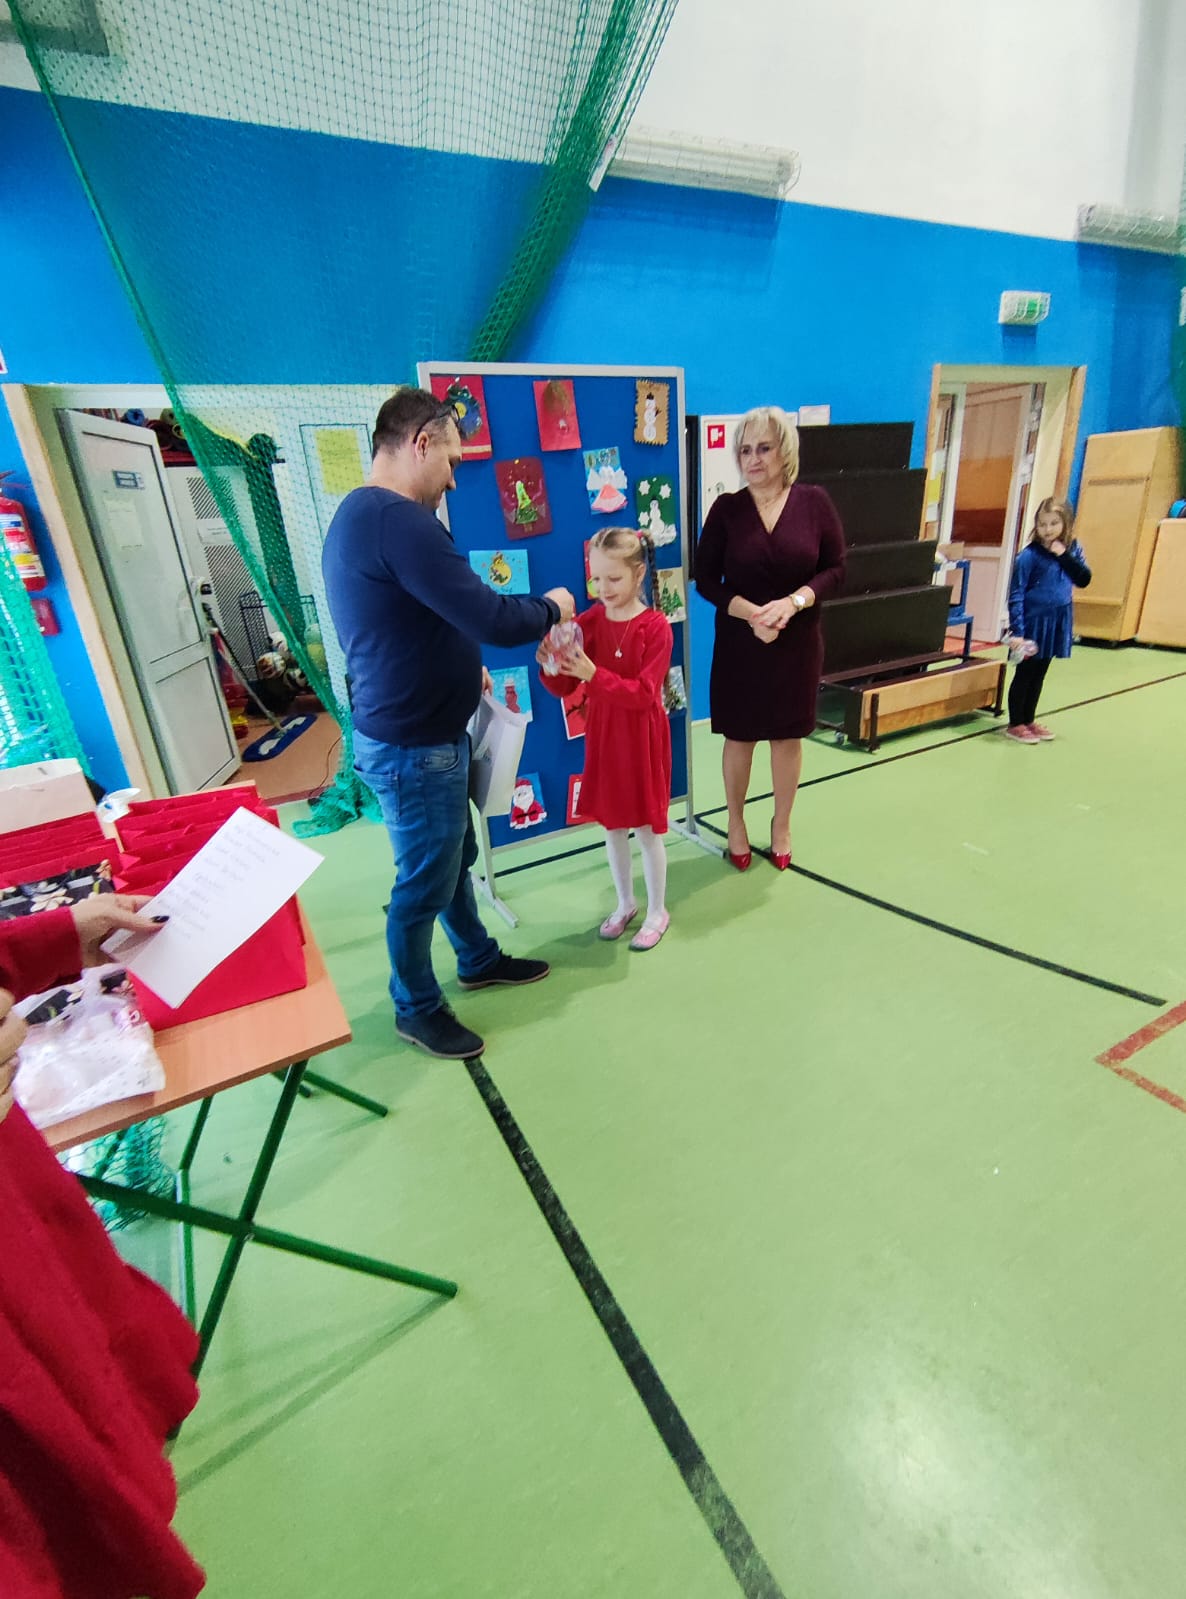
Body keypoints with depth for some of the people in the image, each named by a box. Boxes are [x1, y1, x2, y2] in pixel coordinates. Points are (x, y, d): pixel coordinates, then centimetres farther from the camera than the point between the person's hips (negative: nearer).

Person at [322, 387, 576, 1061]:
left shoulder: (357, 514, 11)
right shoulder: (400, 520, -24)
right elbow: (495, 620, -27)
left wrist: (461, 669, 14)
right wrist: (551, 607, -8)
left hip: (417, 731, 10)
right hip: (413, 747, -10)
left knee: (456, 856, 23)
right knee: (425, 881, 7)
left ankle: (479, 959, 44)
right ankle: (417, 1008, 30)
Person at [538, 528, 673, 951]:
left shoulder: (655, 626, -13)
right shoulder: (588, 622, 0)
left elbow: (643, 694, -20)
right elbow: (563, 689, -1)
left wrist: (593, 674, -31)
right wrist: (551, 667, -23)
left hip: (643, 740, -4)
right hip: (602, 737, 5)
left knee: (647, 828, 5)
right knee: (612, 825, 14)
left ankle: (657, 911, 25)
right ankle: (625, 904, 34)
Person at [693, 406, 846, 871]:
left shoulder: (814, 502, -3)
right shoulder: (726, 508, -5)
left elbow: (835, 569, -2)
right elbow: (706, 580, -5)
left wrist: (793, 602, -19)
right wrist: (750, 613, -19)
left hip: (798, 642, 1)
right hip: (739, 643, -1)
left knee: (788, 736, 11)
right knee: (739, 737, 9)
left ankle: (781, 824, 31)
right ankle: (736, 822, 30)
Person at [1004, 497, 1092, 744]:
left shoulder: (1073, 549, 5)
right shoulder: (1029, 555, -12)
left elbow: (1084, 580, -4)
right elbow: (1016, 595, -14)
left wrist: (1065, 556, -14)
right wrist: (1017, 631, -19)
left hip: (1057, 622, 6)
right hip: (1033, 621, -6)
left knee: (1039, 674, 14)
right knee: (1024, 674, 2)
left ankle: (1029, 721, 25)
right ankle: (1015, 725, 11)